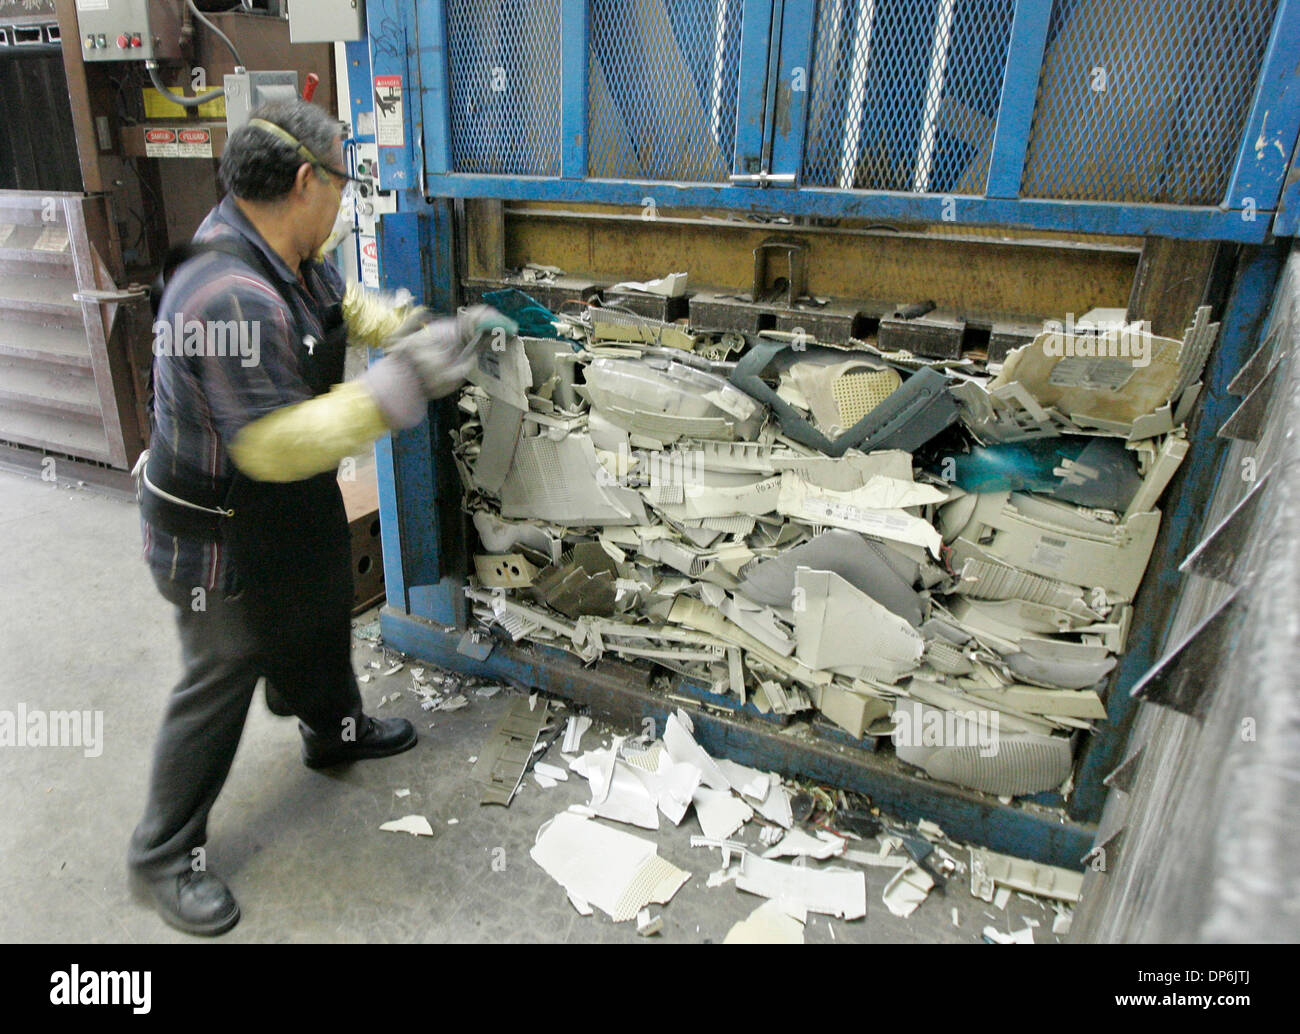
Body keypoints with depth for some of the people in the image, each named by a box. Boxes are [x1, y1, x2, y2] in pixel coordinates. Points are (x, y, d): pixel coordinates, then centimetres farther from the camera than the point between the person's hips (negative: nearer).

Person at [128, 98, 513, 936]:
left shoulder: (288, 252, -4)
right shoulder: (230, 297, -35)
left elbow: (346, 304, 16)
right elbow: (279, 445, -37)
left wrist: (429, 332, 3)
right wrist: (401, 384, -35)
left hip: (295, 516, 9)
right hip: (222, 540, -9)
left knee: (321, 618, 27)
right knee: (220, 684, 6)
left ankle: (336, 731, 56)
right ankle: (165, 857, 29)